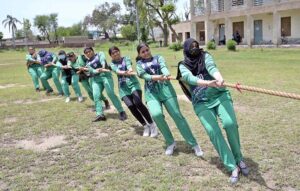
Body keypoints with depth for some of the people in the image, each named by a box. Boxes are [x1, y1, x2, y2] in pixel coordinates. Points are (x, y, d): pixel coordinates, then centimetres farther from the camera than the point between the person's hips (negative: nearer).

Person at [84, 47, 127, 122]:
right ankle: (100, 114, -19)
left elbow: (103, 60, -11)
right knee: (96, 96, -15)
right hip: (95, 79, 4)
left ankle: (121, 112, -16)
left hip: (105, 75, -4)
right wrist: (97, 71, -26)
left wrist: (103, 67, -34)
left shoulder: (100, 54, 12)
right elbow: (91, 70, -2)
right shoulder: (88, 63, 20)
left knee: (111, 93, -18)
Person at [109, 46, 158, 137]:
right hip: (123, 87, 2)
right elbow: (117, 71, -13)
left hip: (133, 83, -2)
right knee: (131, 106, -18)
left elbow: (129, 66, -15)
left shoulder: (126, 59, 8)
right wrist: (125, 73, -36)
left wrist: (130, 70, -40)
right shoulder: (112, 64, 10)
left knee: (138, 103, -25)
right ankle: (145, 126, 0)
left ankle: (152, 124, -11)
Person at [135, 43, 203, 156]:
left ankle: (194, 144, 2)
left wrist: (167, 75, -33)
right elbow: (144, 75, -6)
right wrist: (156, 77, -27)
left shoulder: (158, 58, 13)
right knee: (156, 114, -24)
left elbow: (163, 67, -9)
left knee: (177, 115, -6)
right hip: (151, 93, 1)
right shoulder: (139, 64, 15)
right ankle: (170, 143, -3)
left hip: (165, 88, 0)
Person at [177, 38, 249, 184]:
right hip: (201, 103, 0)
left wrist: (219, 78, -43)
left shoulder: (205, 56, 4)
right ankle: (233, 167, -3)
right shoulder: (183, 66, 3)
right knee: (213, 131, -17)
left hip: (219, 95, 0)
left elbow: (211, 67, -19)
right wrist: (208, 83, -39)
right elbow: (189, 78, -19)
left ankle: (238, 158, 4)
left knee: (230, 124, -22)